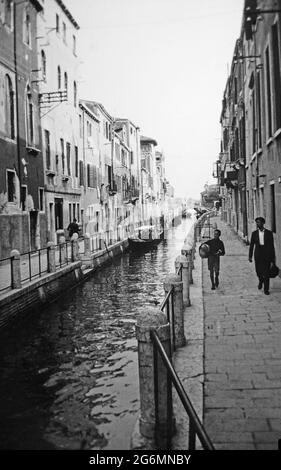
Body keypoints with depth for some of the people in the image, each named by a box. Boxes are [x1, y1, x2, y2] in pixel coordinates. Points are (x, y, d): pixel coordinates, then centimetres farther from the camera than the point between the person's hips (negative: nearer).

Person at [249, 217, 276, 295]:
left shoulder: (269, 233, 0)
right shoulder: (254, 233, 5)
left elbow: (272, 246, 1)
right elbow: (251, 245, 6)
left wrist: (273, 258, 0)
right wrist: (250, 256, 1)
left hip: (267, 255, -2)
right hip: (258, 255, 2)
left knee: (266, 273, -3)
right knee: (258, 272, 8)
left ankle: (266, 289, 8)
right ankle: (260, 281, 40)